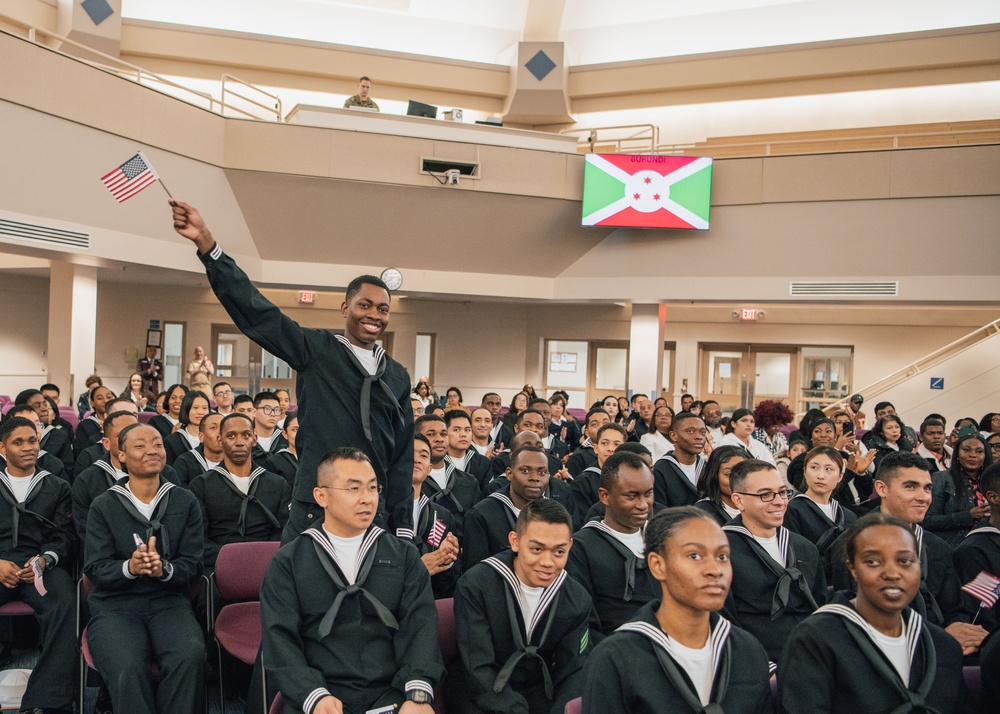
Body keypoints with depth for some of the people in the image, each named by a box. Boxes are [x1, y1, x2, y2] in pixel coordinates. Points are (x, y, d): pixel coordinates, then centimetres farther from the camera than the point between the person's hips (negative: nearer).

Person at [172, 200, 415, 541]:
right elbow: (254, 309, -8)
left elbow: (402, 456, 12)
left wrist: (403, 525, 9)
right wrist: (206, 242, -18)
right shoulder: (316, 350, 1)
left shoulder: (398, 376, 10)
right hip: (314, 510, -3)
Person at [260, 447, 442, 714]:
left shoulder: (403, 556, 10)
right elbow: (280, 637, -1)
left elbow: (420, 623, -1)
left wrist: (419, 692, -17)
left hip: (392, 692, 1)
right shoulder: (289, 562, 7)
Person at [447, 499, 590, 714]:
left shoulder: (578, 600, -4)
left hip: (538, 691, 4)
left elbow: (574, 671, -4)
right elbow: (480, 670, -18)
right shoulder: (476, 586, -18)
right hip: (476, 692, -3)